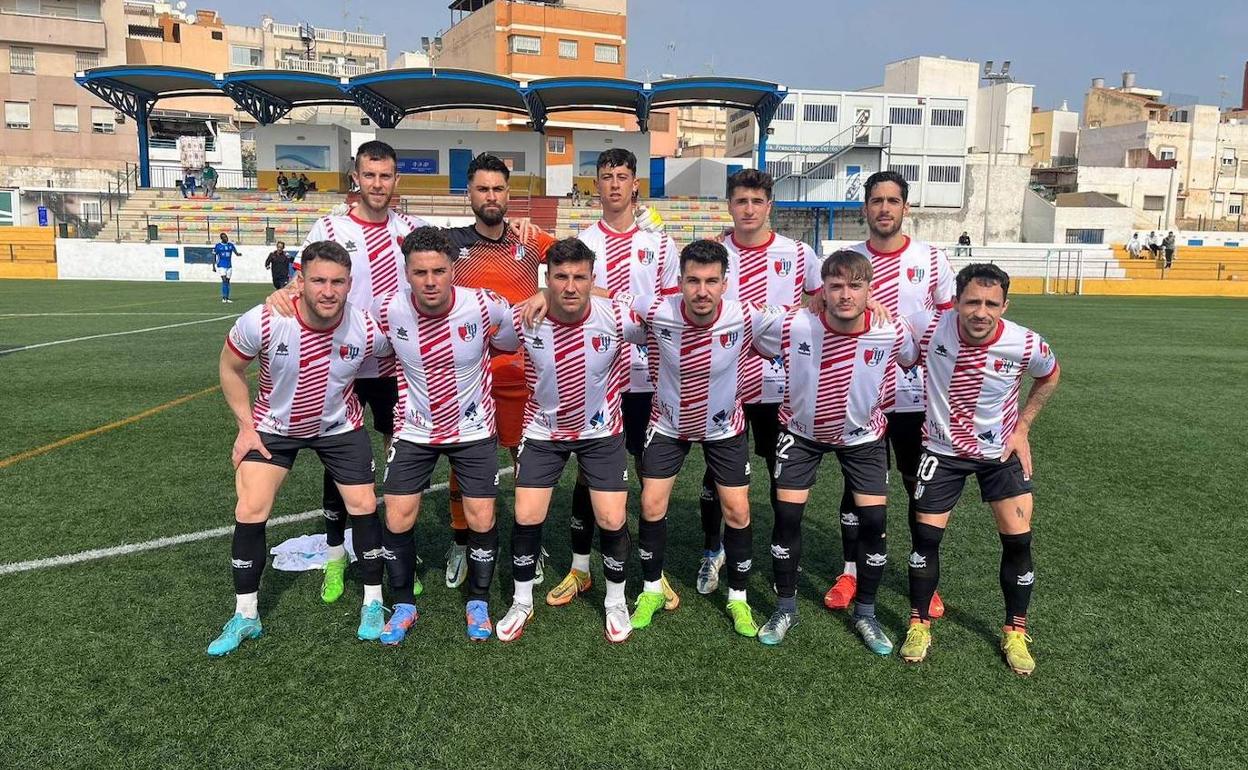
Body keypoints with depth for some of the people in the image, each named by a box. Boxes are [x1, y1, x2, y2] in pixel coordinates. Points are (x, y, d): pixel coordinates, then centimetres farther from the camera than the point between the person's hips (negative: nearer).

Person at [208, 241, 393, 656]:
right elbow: (230, 368, -8)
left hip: (340, 426, 1)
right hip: (273, 426, 0)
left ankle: (373, 604, 20)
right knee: (250, 513, -5)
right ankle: (245, 616, 14)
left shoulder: (368, 330, -26)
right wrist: (246, 427, -9)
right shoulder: (263, 322, -29)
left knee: (364, 506, 0)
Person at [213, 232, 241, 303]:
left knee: (227, 281, 7)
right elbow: (214, 256, 1)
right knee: (224, 280, -17)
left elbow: (236, 252, 3)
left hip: (229, 266, 4)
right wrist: (213, 266, -3)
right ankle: (223, 297, -13)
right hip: (221, 266, -4)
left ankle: (227, 298, 14)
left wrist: (238, 254, -23)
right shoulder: (217, 246, -3)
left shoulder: (231, 245, 7)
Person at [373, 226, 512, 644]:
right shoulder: (390, 309, -18)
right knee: (397, 520, 0)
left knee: (481, 519, -1)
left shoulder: (482, 304, -22)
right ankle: (403, 605, 23)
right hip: (415, 430, 1)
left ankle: (478, 603, 24)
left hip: (473, 429, -1)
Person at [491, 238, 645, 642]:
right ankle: (521, 603, 23)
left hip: (602, 430, 0)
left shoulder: (618, 317, -24)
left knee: (612, 520, -2)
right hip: (543, 430, 1)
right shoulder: (523, 319, -20)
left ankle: (616, 602, 24)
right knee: (526, 517, -1)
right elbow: (492, 346, 3)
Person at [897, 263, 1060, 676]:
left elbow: (1050, 376, 4)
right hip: (942, 449, 0)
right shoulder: (927, 327, -24)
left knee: (1018, 539, -2)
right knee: (926, 535, 1)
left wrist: (1022, 428, -1)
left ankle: (1015, 633, 19)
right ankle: (919, 624, 21)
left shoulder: (1025, 344, -20)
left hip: (1001, 450, 1)